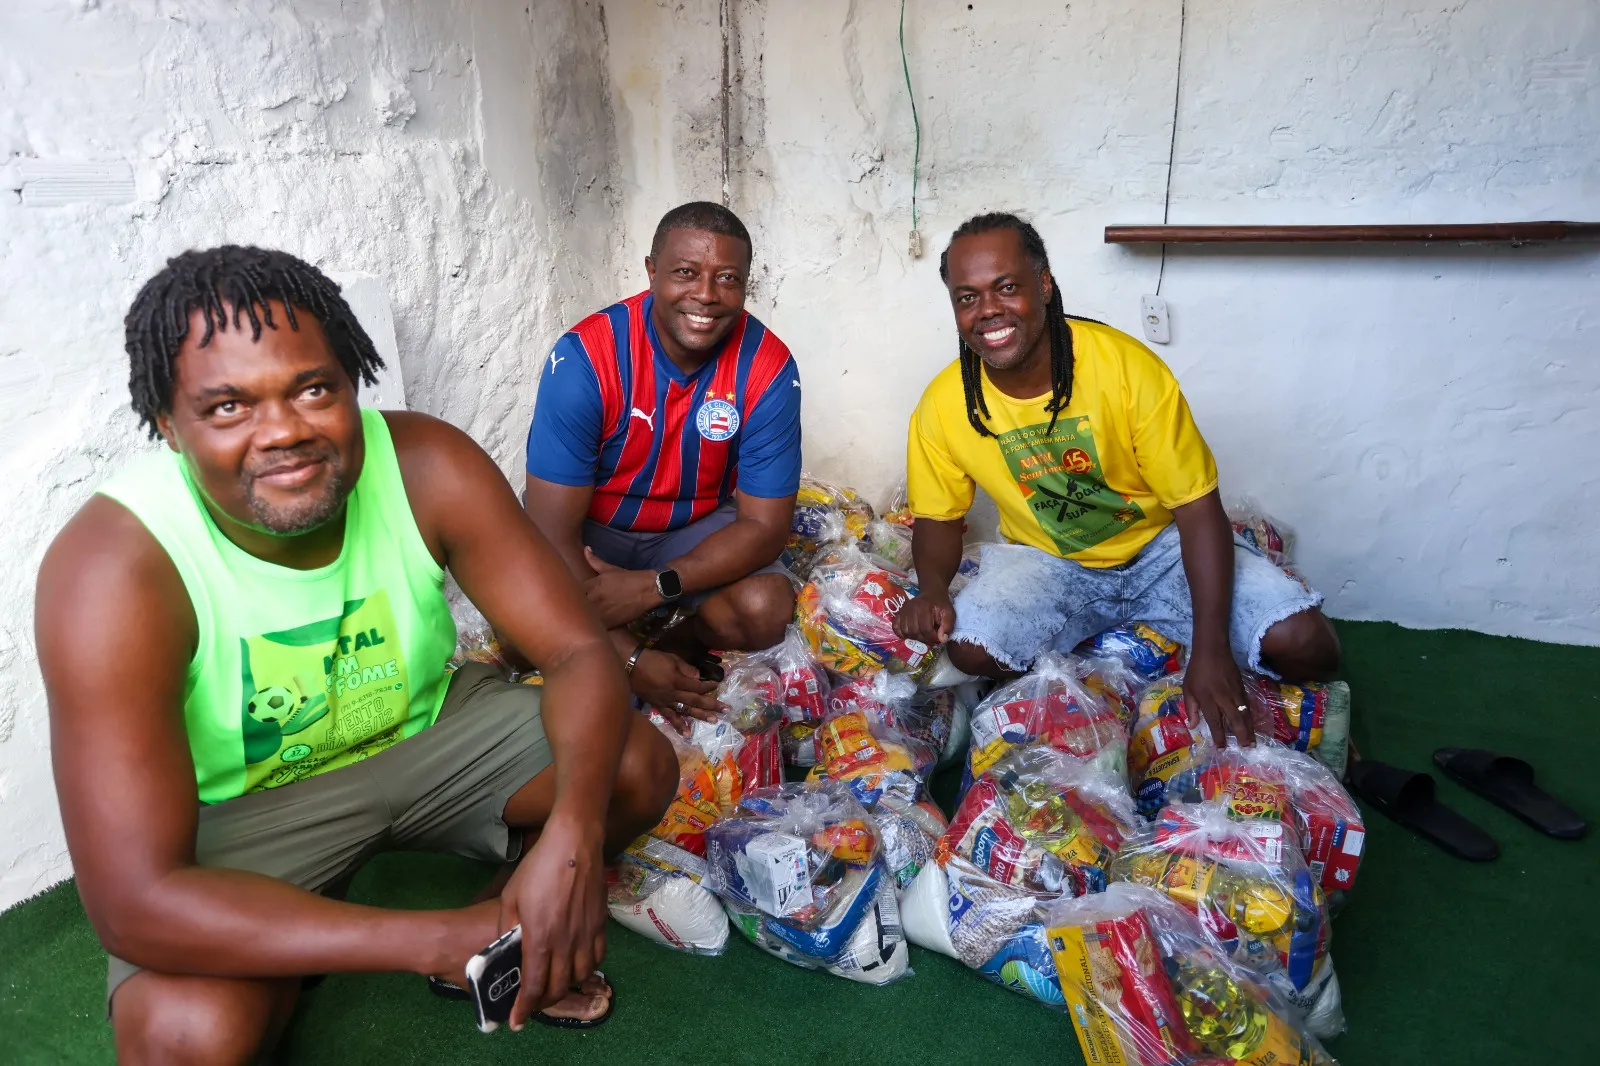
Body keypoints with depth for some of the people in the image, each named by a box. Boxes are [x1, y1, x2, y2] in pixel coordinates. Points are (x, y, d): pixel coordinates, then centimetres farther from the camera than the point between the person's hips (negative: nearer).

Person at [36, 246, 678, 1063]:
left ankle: (512, 935, 15)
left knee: (641, 767, -14)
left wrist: (575, 826, -39)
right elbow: (134, 901, -32)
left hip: (427, 728, 3)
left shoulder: (429, 467, -21)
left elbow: (580, 651, -18)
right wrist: (442, 943, -36)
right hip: (240, 809, -2)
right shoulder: (111, 570, -29)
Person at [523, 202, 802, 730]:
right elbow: (552, 529, -25)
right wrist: (633, 662, -31)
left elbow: (765, 525, -17)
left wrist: (654, 587, -31)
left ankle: (677, 647, 5)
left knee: (767, 609, -27)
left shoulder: (768, 368, -20)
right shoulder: (584, 358, -26)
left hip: (696, 529, 2)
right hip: (589, 527, -1)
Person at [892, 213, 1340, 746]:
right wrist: (933, 590, -23)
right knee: (970, 646, -30)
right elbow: (938, 517, 1)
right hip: (1045, 561, 1)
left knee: (1304, 643, -20)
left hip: (1159, 547, 0)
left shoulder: (1128, 366, -22)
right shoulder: (943, 406, -15)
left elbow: (1198, 509, -18)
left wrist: (1211, 650, -27)